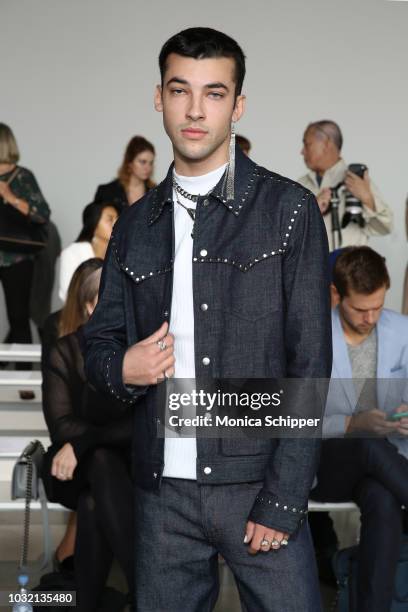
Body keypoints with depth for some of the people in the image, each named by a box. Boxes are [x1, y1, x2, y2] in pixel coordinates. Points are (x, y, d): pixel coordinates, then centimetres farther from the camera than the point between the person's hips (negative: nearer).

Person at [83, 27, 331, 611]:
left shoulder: (289, 208, -2)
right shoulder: (136, 224, 11)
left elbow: (310, 361, -6)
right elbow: (99, 339, 17)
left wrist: (283, 500, -12)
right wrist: (121, 367, -7)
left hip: (257, 485, -3)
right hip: (161, 491, 4)